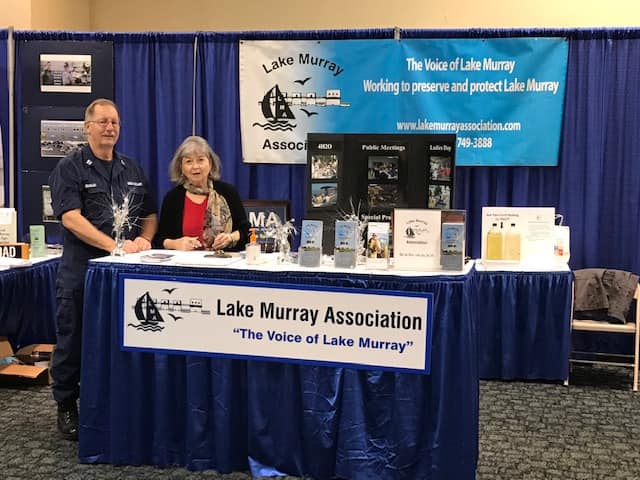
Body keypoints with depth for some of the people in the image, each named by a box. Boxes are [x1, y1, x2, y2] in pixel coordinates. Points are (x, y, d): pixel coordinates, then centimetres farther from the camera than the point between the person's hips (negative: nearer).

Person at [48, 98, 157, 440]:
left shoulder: (132, 169, 15)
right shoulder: (70, 168, -3)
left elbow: (150, 214, 18)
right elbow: (71, 218, -15)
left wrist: (144, 239, -4)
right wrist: (114, 245, -24)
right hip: (81, 269, -4)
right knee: (73, 340, 4)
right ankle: (66, 407, 17)